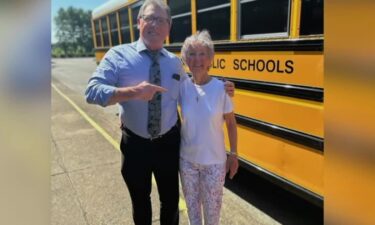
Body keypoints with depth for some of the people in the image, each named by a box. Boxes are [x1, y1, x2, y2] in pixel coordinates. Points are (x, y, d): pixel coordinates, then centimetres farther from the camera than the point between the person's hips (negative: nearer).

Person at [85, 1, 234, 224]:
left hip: (169, 142, 2)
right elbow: (92, 91, -18)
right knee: (140, 200, 21)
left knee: (171, 199, 20)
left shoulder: (175, 63, 1)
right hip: (135, 144, -2)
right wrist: (133, 91, -32)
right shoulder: (119, 55, -9)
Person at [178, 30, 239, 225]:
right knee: (192, 203, 21)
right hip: (187, 159, 2)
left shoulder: (221, 88, -14)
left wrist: (233, 155, -1)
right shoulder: (182, 87, -10)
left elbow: (231, 123, -5)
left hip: (214, 161, -2)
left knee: (212, 205, 16)